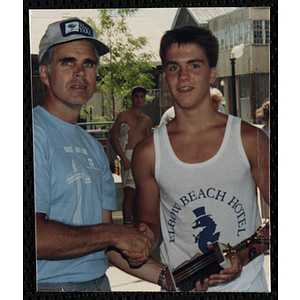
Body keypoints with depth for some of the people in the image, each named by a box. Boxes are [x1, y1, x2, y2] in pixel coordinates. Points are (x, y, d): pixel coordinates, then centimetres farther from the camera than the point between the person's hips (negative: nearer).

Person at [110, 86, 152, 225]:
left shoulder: (147, 120, 18)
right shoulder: (123, 116, 2)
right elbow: (114, 139, -3)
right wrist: (124, 158, -12)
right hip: (128, 156, -5)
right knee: (129, 193, -12)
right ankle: (127, 224, -10)